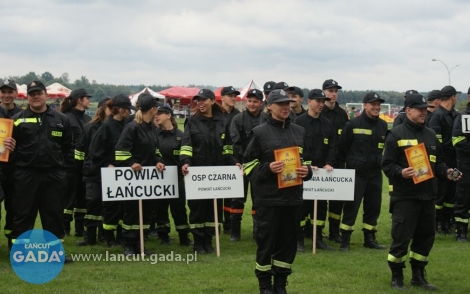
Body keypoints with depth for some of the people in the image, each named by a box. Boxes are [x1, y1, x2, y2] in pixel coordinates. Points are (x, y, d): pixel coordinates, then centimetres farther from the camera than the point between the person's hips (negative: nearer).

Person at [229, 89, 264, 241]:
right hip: (242, 164, -1)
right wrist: (239, 162, -15)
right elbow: (235, 142, -9)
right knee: (238, 198, 4)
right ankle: (235, 231, 11)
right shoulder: (238, 119, -4)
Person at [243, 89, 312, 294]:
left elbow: (308, 159, 22)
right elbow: (248, 164, -2)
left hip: (293, 197, 4)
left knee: (288, 241, 8)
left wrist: (307, 171, 0)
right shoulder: (259, 132, -1)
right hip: (268, 198, -4)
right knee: (266, 242, 0)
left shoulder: (300, 132, 13)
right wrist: (267, 169, -19)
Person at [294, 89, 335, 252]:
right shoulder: (299, 122, -5)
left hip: (321, 170, 5)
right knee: (302, 204, -1)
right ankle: (299, 239, 6)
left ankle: (319, 238, 17)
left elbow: (331, 146, 10)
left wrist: (329, 163, -6)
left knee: (322, 204, 7)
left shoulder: (327, 124, 12)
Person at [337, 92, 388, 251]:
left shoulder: (383, 125, 6)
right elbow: (342, 148, -3)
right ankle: (345, 240, 2)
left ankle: (369, 239, 21)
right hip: (356, 173, -5)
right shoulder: (353, 124, -9)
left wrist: (379, 162, 12)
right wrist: (352, 162, 5)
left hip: (375, 173, 5)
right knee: (351, 206, -5)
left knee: (374, 207, 9)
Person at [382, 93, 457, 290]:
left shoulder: (430, 135, 16)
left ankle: (418, 276, 23)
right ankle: (396, 277, 9)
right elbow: (387, 164, -9)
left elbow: (436, 163, 21)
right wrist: (401, 172, -27)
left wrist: (445, 173, 1)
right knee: (401, 237, -5)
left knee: (426, 237, 11)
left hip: (427, 195, 7)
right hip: (404, 196, -7)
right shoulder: (396, 134, -4)